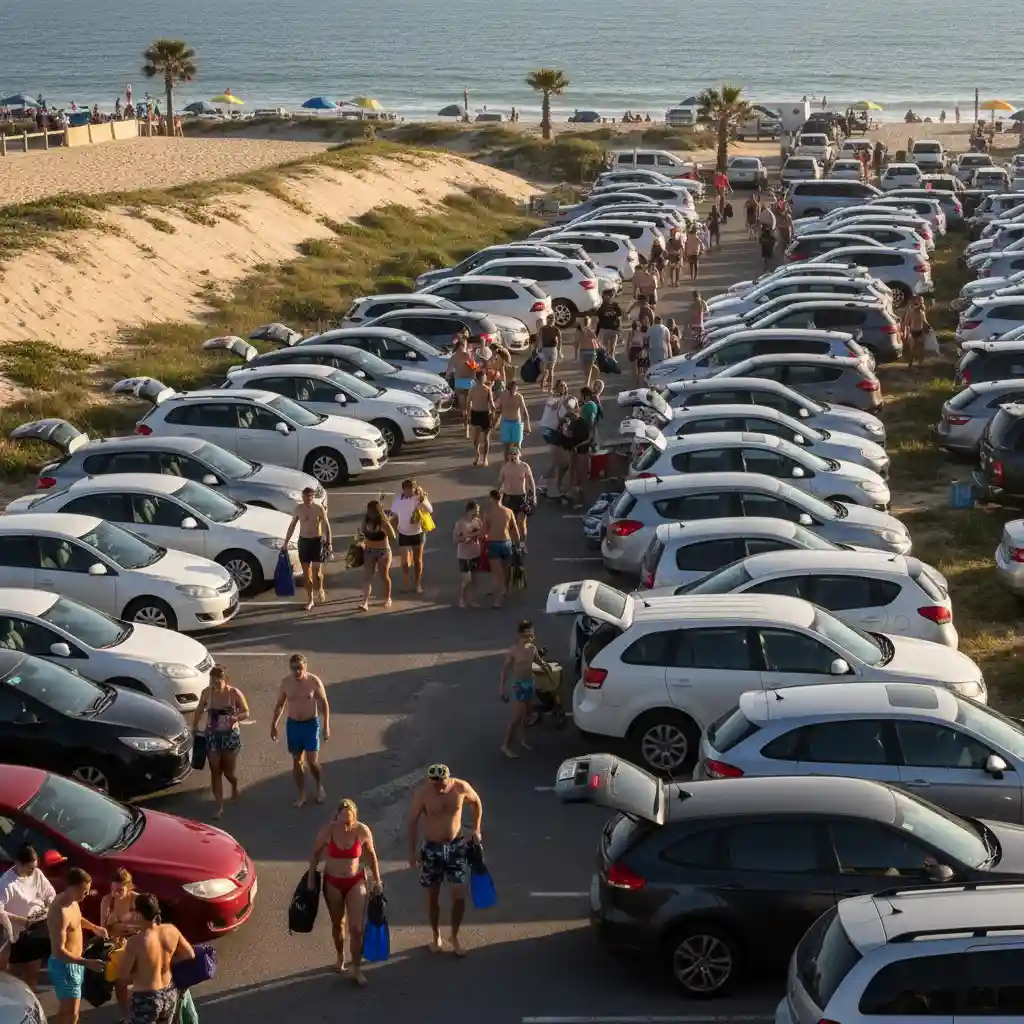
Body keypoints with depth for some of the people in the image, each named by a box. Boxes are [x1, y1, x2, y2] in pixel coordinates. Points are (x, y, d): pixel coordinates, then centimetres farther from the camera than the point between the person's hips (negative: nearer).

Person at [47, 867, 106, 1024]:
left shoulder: (71, 901, -1)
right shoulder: (60, 912, -31)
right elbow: (58, 951, -32)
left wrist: (93, 927, 10)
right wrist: (88, 963, -35)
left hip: (74, 962, 10)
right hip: (65, 965, -10)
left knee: (66, 1009, 23)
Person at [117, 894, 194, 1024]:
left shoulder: (136, 942, -26)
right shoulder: (171, 930, -8)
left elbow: (122, 974, -15)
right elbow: (190, 954, 6)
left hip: (146, 999, -6)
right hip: (170, 993, 6)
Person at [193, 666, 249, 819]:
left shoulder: (234, 693, -15)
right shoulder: (206, 692, -7)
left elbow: (246, 712, -8)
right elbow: (199, 711, 9)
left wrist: (236, 717, -28)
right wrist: (194, 727, 3)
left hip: (230, 735, -2)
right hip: (212, 735, 2)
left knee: (229, 771, 7)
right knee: (215, 772, 3)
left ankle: (235, 786, 44)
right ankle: (219, 806, 13)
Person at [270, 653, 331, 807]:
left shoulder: (314, 681, -13)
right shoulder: (286, 682, -4)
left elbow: (324, 705, -7)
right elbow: (279, 705, 9)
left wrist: (326, 726, -11)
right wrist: (273, 725, 8)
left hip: (311, 724, -3)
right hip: (292, 725, 3)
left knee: (312, 761, -5)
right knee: (297, 761, 8)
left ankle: (319, 787, 22)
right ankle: (301, 795, 20)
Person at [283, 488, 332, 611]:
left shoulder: (319, 509, -10)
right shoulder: (298, 509, -1)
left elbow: (326, 526, -4)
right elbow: (292, 526, 8)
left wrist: (329, 543, -8)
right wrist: (286, 543, 7)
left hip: (317, 541, -3)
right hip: (303, 541, 3)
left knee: (316, 571, -6)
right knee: (306, 572, 6)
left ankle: (320, 590, 26)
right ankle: (310, 600, 16)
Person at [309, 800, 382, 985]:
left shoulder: (362, 831, -18)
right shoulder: (327, 831, -19)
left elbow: (371, 855, -1)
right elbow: (315, 853, -3)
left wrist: (377, 879, 4)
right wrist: (311, 879, 0)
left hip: (356, 882, -1)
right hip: (333, 883, 1)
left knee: (356, 928, -6)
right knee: (337, 924, 19)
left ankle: (356, 969, 10)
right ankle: (340, 958, 44)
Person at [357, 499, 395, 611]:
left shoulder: (383, 522, -18)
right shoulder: (366, 519, -4)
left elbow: (393, 537, -33)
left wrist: (386, 524, -38)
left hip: (383, 552, -4)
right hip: (369, 551, 4)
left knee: (384, 576, 9)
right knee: (367, 577, -4)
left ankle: (387, 598, 31)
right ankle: (364, 602, -9)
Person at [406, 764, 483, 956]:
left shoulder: (461, 787, -15)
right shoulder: (422, 794, -19)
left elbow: (476, 802, 6)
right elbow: (413, 821, -7)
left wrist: (476, 828, 5)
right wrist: (413, 850, -7)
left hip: (457, 846, 1)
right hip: (432, 848, -1)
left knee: (459, 894, -2)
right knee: (433, 895, 11)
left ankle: (455, 937, 18)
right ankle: (436, 936, 30)